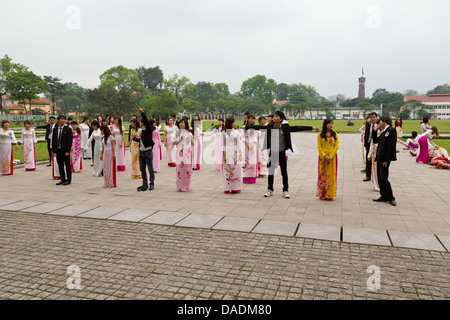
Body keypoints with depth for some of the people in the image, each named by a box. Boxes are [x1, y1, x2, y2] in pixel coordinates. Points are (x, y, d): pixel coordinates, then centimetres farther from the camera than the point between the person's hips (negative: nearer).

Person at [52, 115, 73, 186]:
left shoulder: (68, 129, -4)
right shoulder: (55, 129, 10)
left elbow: (70, 140, -9)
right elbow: (53, 140, 12)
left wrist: (68, 151, -14)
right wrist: (53, 151, 6)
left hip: (65, 151, -5)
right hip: (58, 150, 5)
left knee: (67, 165, 2)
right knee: (60, 166, 9)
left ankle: (68, 180, 11)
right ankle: (63, 179, 18)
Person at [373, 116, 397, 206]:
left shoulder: (392, 130, -11)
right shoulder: (384, 132, 16)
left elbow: (391, 146, -17)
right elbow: (375, 140, 20)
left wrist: (386, 160, -19)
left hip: (384, 158, -9)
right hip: (379, 157, 9)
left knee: (384, 178, -7)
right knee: (380, 178, 11)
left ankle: (391, 198, 6)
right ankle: (384, 197, 20)